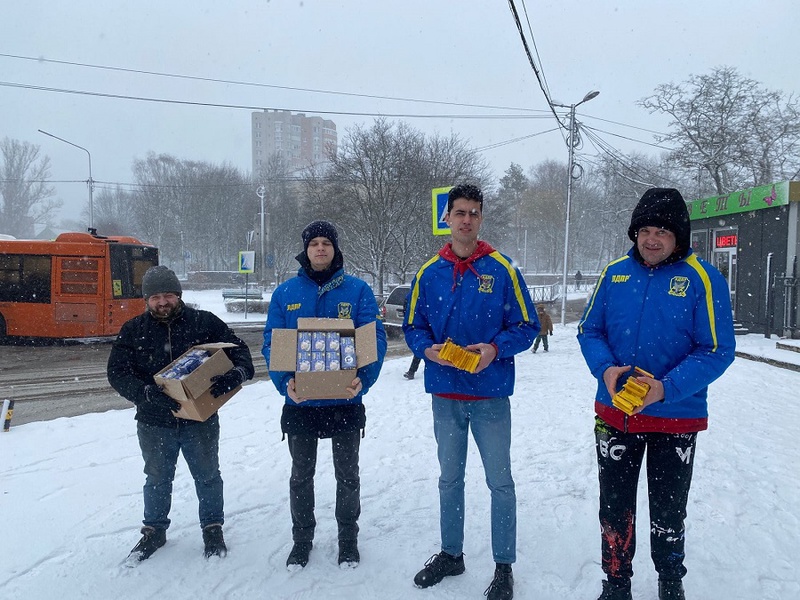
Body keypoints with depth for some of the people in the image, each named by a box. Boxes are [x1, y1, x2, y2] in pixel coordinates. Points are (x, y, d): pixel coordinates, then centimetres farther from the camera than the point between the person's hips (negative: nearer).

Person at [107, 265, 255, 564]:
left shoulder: (204, 322, -6)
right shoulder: (133, 331, -1)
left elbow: (239, 350, -7)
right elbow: (117, 374, -7)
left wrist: (237, 374, -30)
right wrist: (149, 393, -25)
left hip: (200, 419, -1)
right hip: (154, 421, 1)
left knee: (207, 475, 14)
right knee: (157, 479, 19)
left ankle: (212, 529, 34)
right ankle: (154, 531, 40)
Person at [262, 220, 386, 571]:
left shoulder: (358, 290, -4)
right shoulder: (285, 293, 0)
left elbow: (375, 340, -10)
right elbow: (271, 344, -4)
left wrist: (363, 379, -26)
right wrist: (285, 381, -21)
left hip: (346, 402, -1)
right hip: (300, 402, 1)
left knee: (347, 474, 15)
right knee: (301, 475, 16)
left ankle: (348, 538, 35)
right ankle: (302, 539, 36)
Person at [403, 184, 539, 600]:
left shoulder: (502, 270, -5)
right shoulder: (429, 273, 2)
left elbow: (526, 327, -4)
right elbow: (413, 327, 7)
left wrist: (495, 348, -21)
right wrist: (428, 349, -14)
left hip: (490, 394, -3)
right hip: (445, 394, 3)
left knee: (500, 482, 6)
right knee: (449, 479, 18)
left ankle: (504, 565, 23)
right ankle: (450, 554, 35)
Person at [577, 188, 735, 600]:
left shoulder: (702, 279, -12)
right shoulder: (615, 273, -1)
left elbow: (717, 351, -13)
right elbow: (589, 330, 4)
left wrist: (666, 388, -26)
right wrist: (605, 368, -16)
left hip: (676, 419, -2)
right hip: (614, 415, 3)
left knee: (668, 511, 16)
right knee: (614, 506, 14)